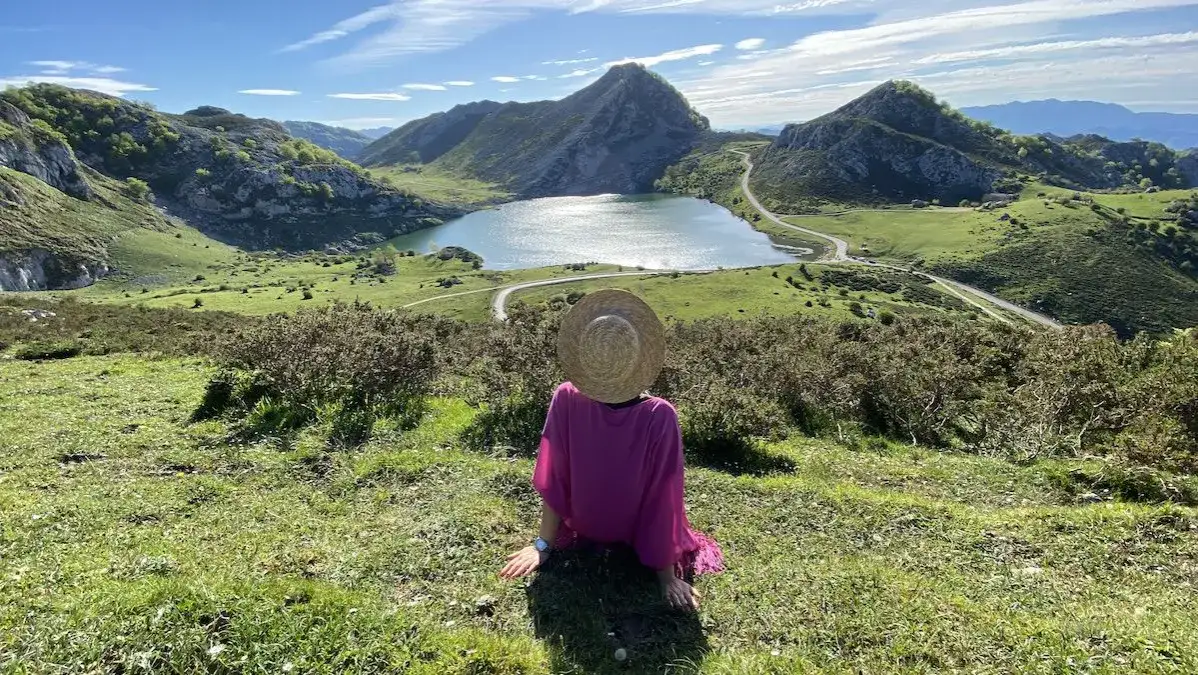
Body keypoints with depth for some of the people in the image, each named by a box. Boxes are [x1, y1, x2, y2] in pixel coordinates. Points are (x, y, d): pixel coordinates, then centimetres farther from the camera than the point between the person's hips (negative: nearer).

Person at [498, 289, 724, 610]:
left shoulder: (566, 399, -29)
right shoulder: (660, 416, -32)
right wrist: (666, 573, -16)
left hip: (580, 536, 2)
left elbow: (554, 480, -20)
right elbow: (662, 499, -26)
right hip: (645, 544, -1)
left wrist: (543, 544, -10)